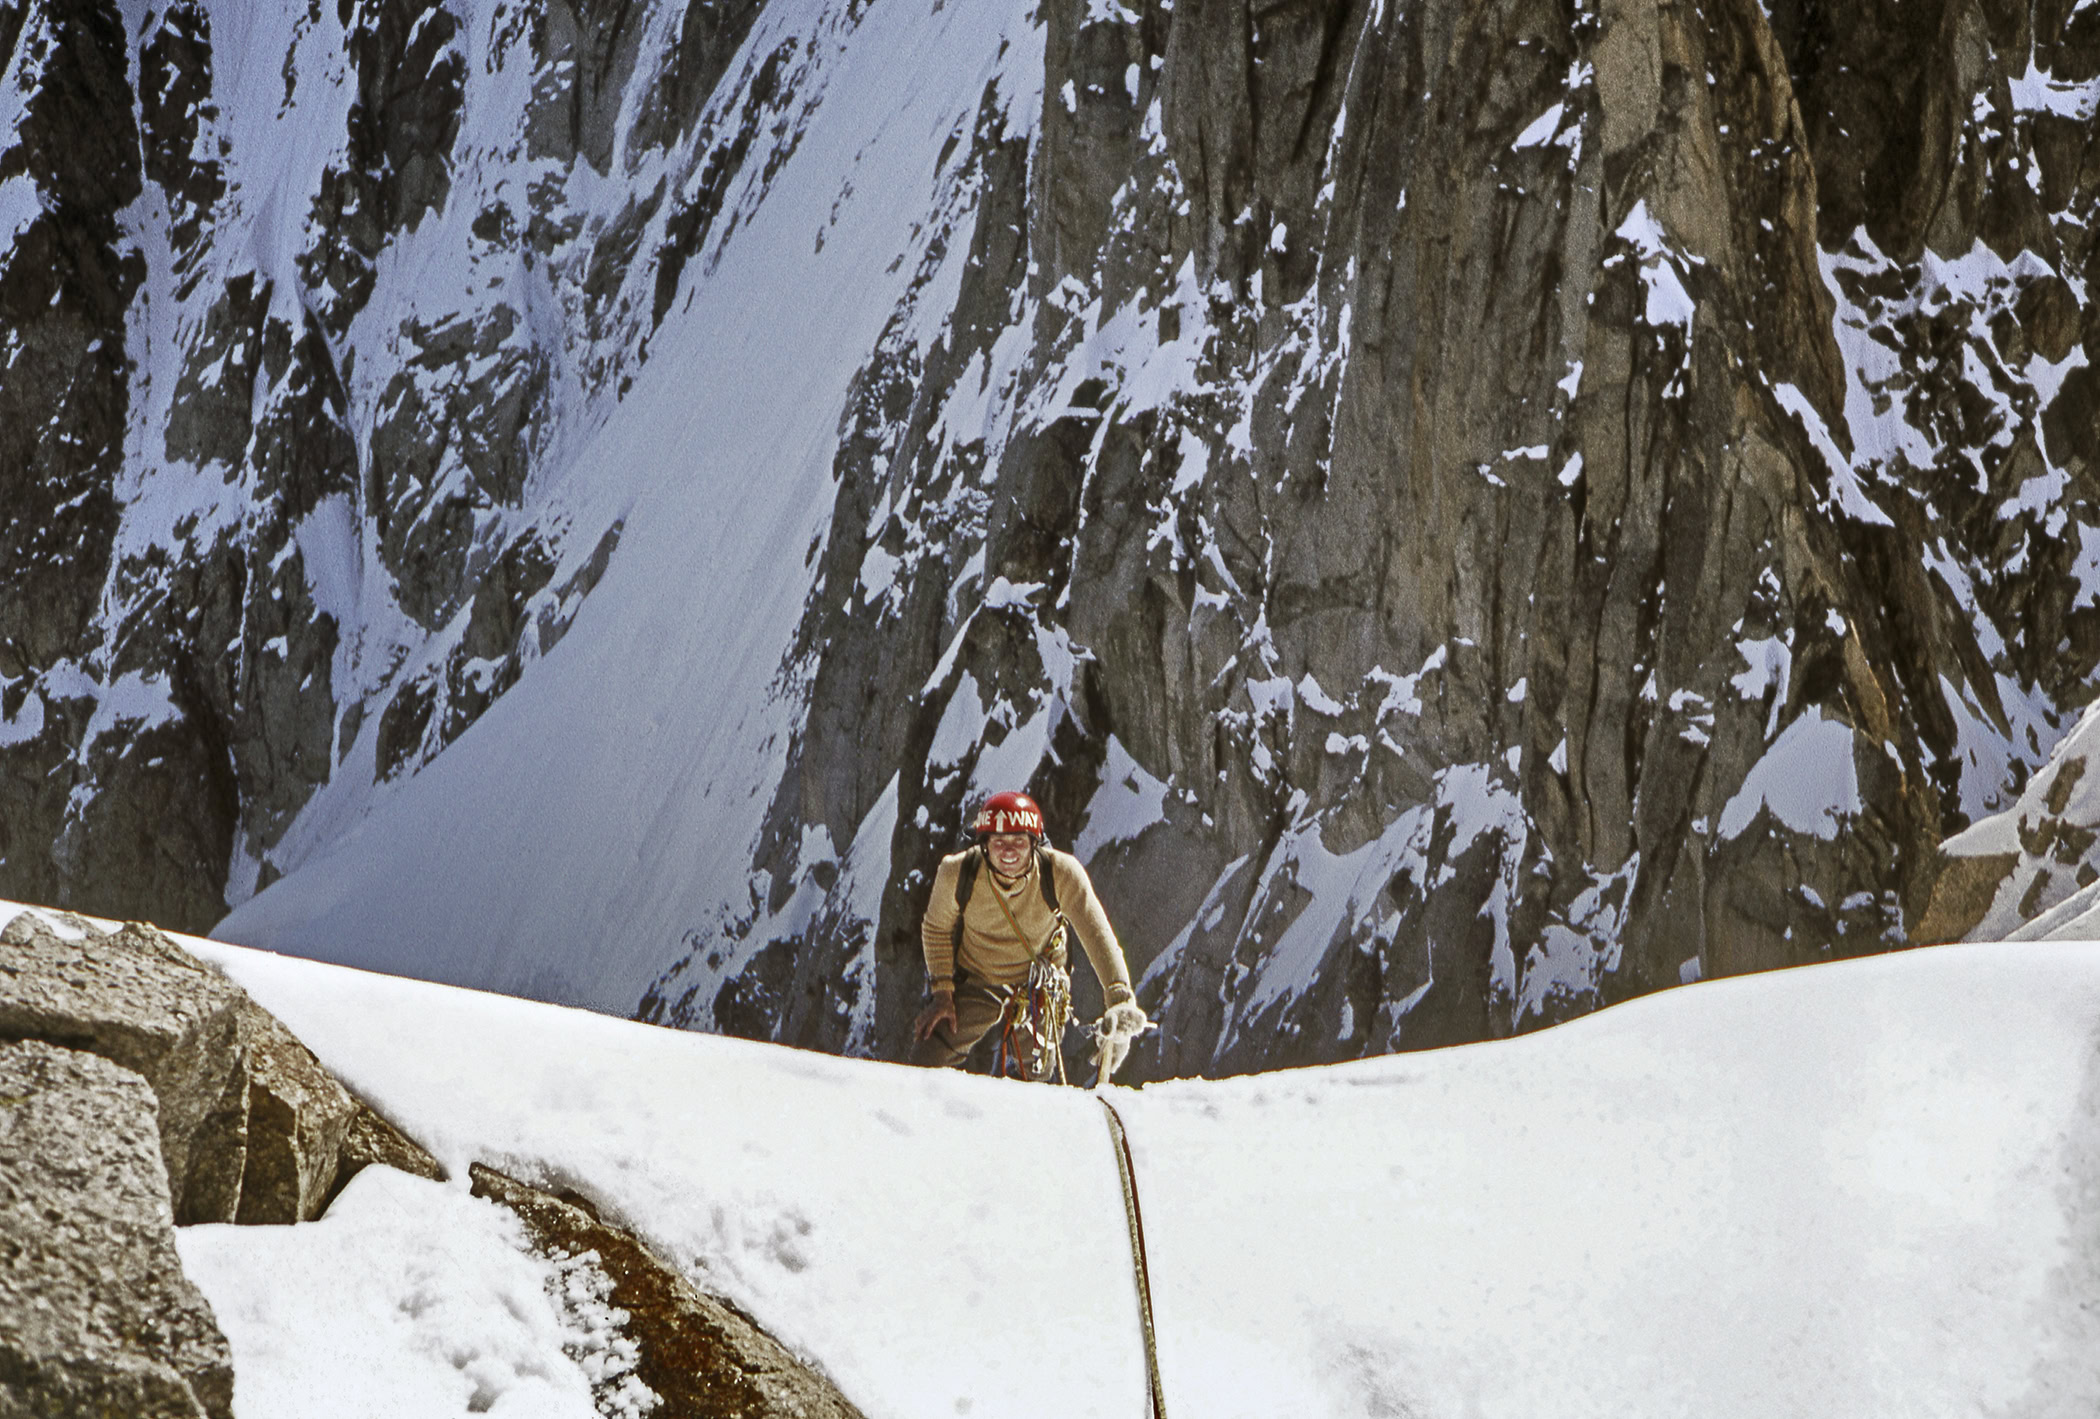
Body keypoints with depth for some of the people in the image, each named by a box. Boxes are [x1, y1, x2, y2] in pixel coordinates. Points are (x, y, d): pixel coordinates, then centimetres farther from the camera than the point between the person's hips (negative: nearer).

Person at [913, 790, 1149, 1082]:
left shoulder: (1061, 874, -30)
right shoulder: (958, 873, -25)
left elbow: (1097, 935, -35)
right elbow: (936, 929, -5)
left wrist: (1120, 999, -48)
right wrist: (942, 991, -9)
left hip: (1037, 988, 0)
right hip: (973, 981, 0)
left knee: (1032, 1077, 11)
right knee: (924, 1062, -3)